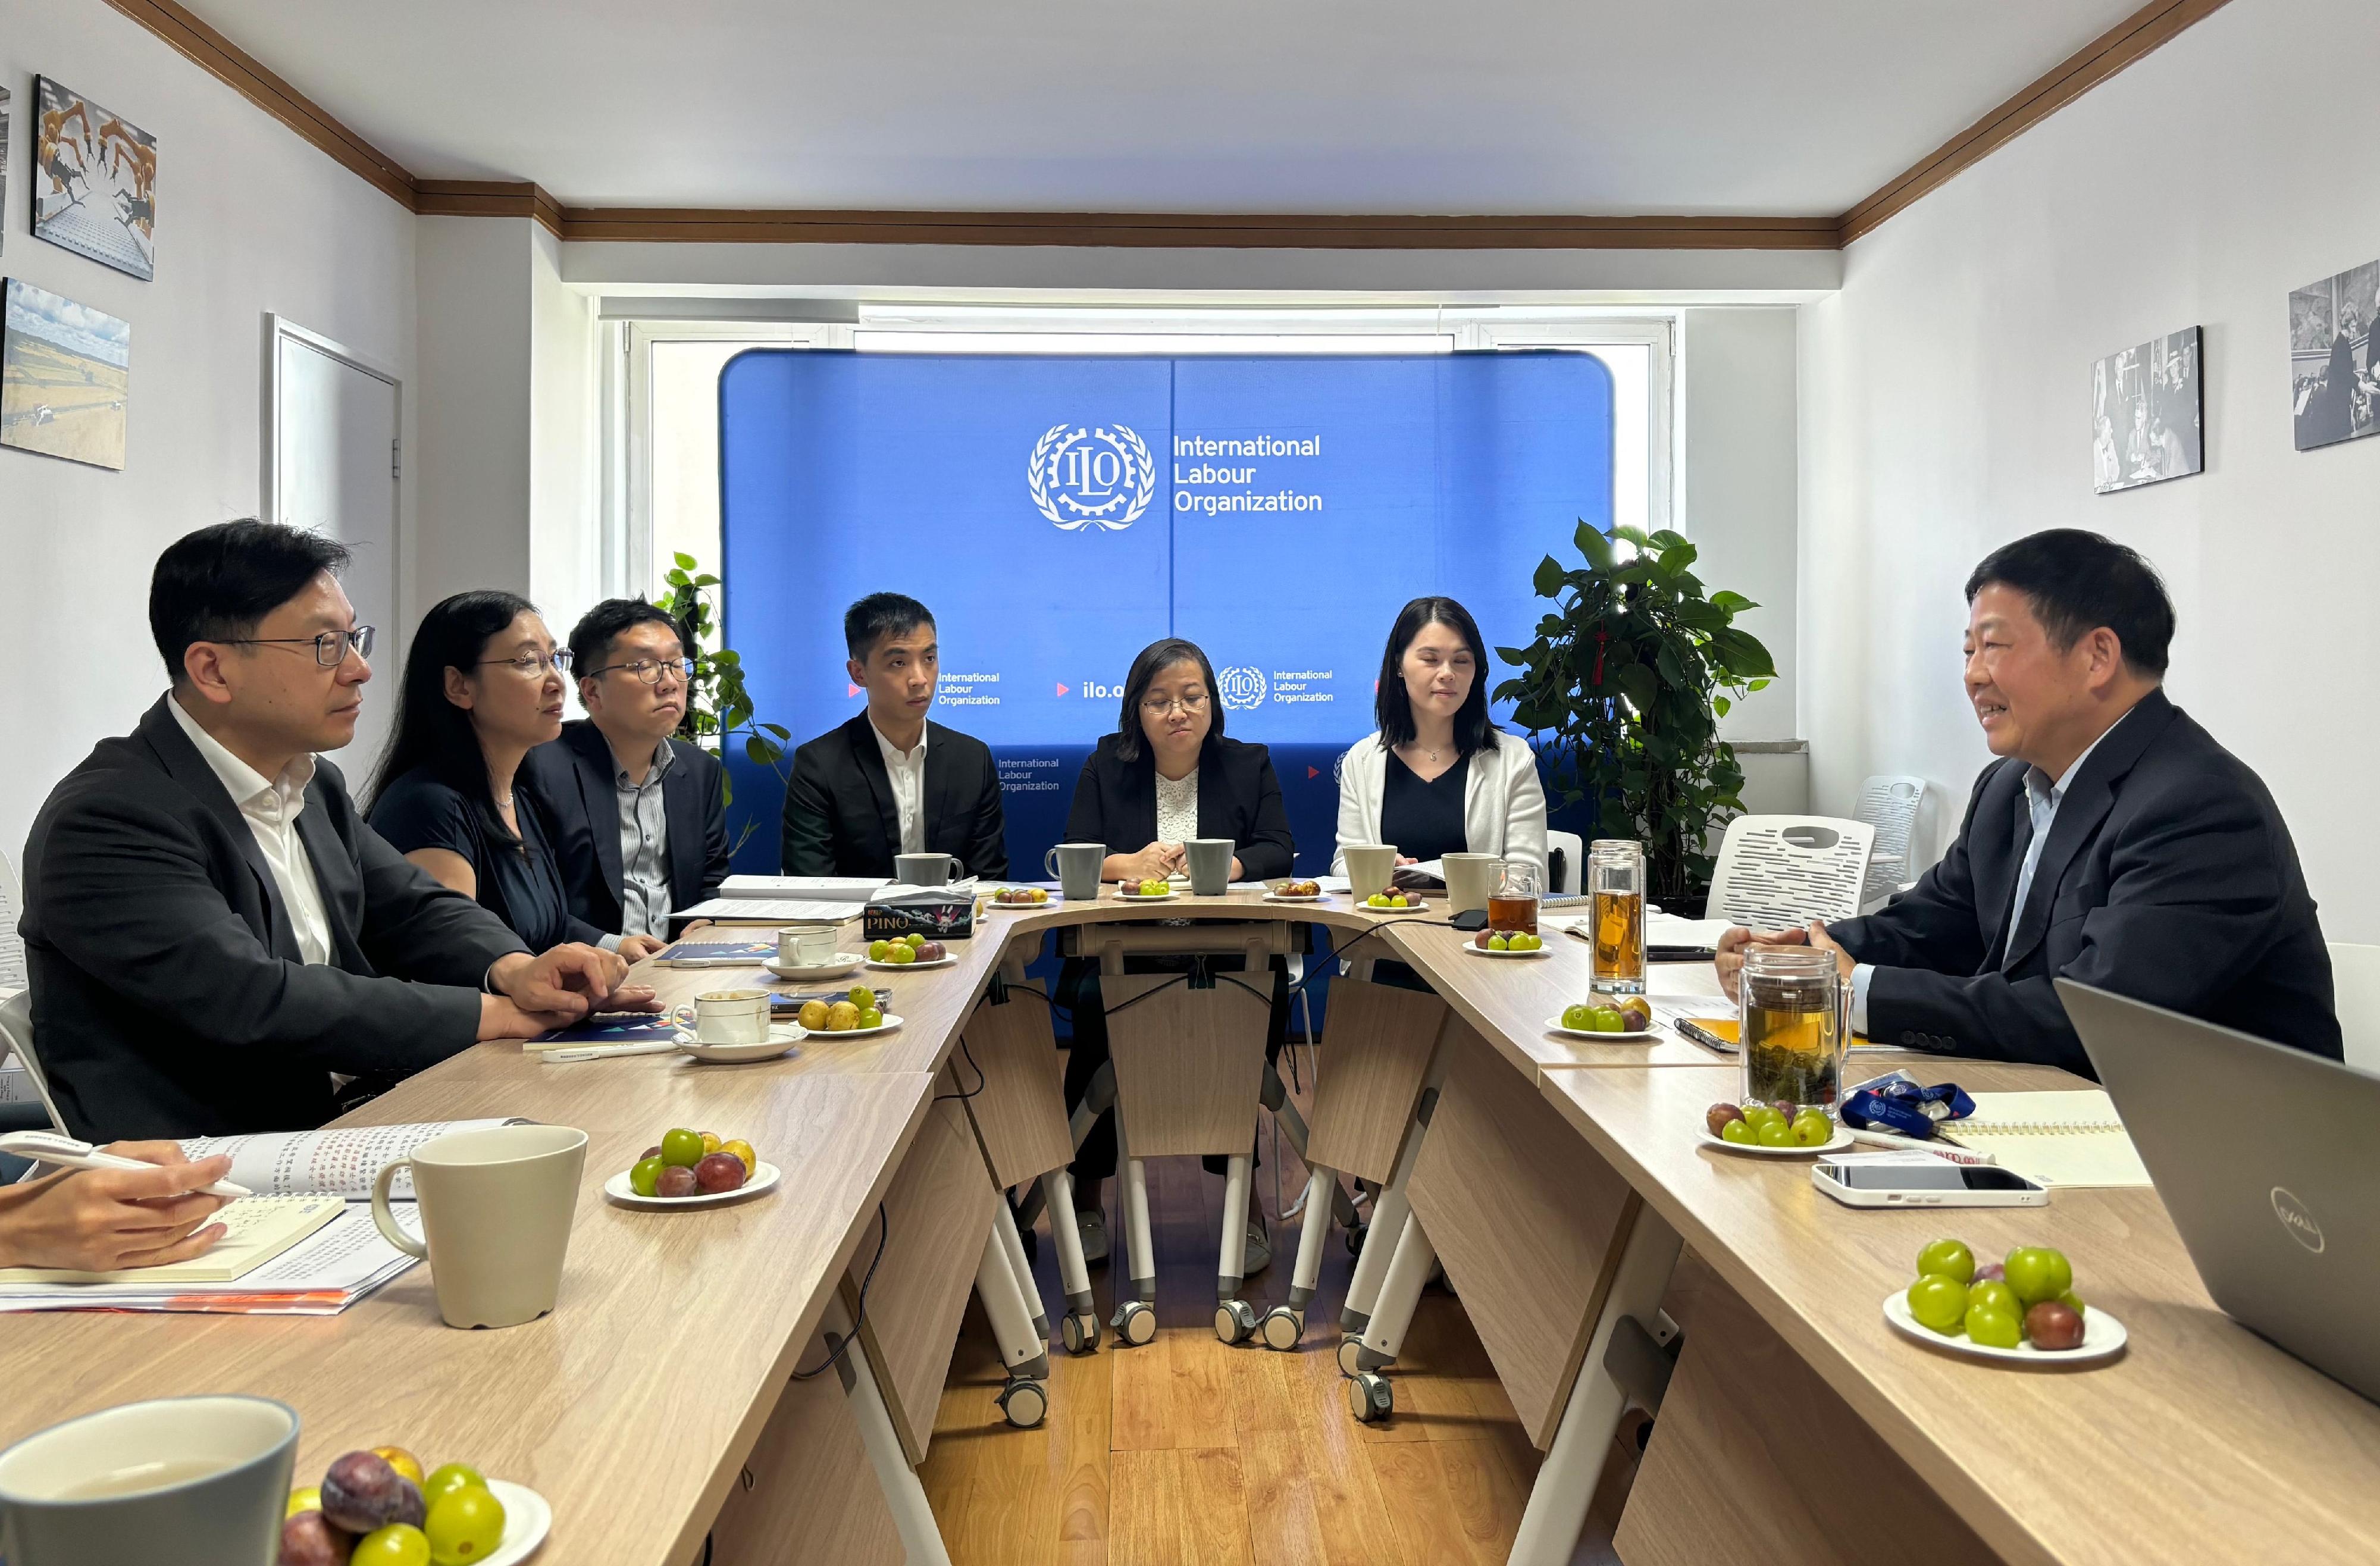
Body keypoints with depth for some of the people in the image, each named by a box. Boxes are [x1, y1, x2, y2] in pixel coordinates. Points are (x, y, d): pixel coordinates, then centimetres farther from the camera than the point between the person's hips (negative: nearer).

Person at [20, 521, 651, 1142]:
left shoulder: (315, 785, 11)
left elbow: (413, 911, 14)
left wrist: (514, 969, -10)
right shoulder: (107, 818, -15)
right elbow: (252, 1004, -24)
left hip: (328, 1130, 8)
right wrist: (492, 1013, -19)